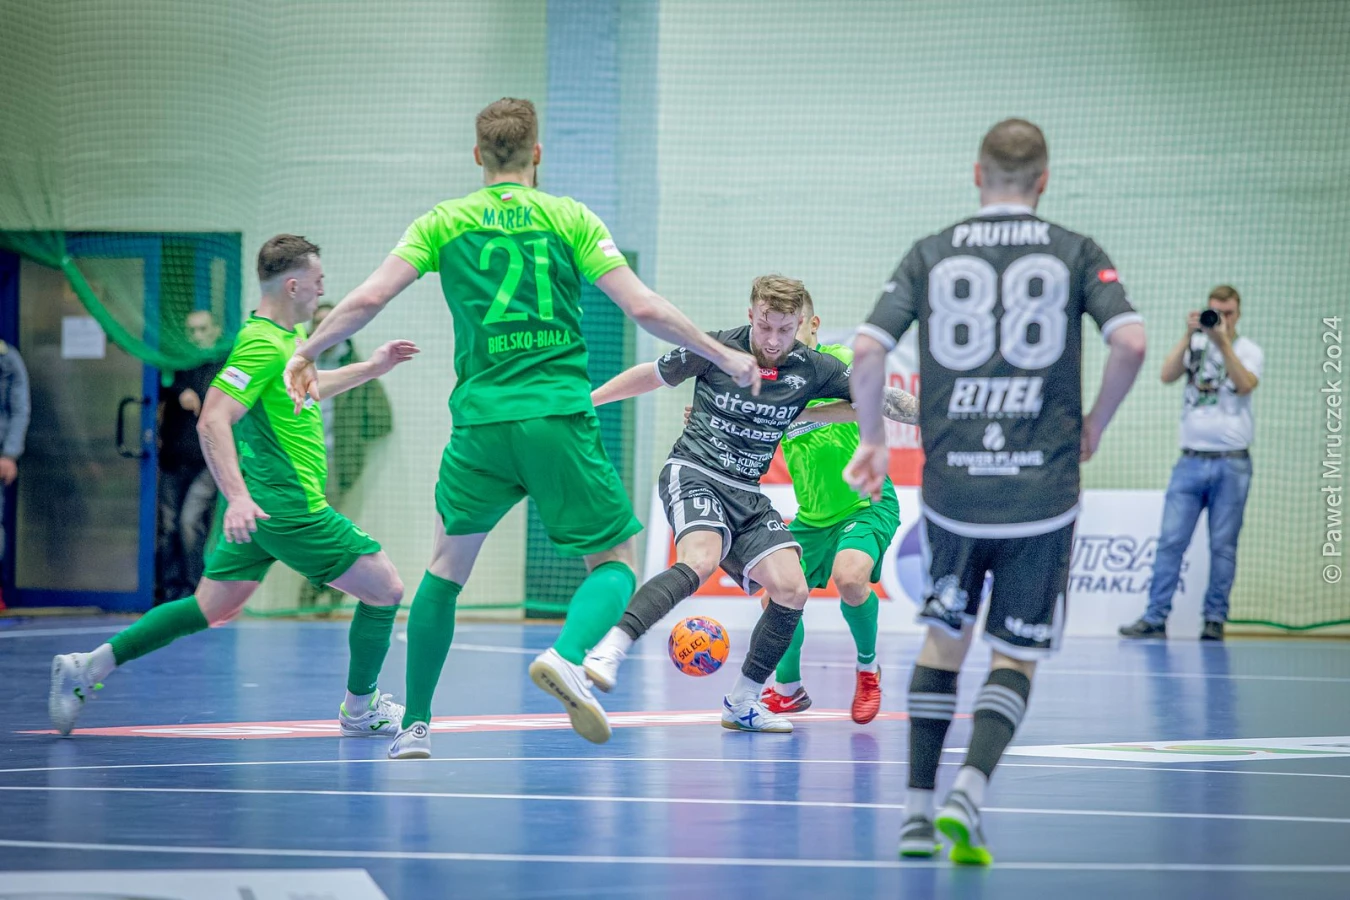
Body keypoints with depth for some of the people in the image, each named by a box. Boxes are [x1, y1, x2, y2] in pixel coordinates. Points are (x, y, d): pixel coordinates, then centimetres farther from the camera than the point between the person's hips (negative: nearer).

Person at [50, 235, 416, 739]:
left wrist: (369, 369, 33)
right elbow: (212, 421, -25)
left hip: (259, 508, 10)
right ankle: (359, 711, 12)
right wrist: (238, 496, -34)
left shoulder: (290, 335, 13)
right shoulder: (262, 343, -18)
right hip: (290, 506, -10)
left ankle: (86, 669, 12)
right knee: (385, 588, -1)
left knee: (211, 609, 14)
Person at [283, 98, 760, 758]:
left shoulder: (445, 222, 8)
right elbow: (644, 309, -2)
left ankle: (415, 725, 18)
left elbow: (368, 299, 0)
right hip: (560, 418, -2)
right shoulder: (569, 219, 5)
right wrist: (723, 356, 10)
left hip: (481, 421, 2)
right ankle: (566, 656, -22)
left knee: (449, 562, 20)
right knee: (615, 561, 9)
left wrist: (307, 354, 16)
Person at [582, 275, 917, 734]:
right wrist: (584, 400, 13)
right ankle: (609, 651, -44)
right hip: (693, 472, -5)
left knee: (791, 590, -9)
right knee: (700, 562, -34)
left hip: (747, 494, 5)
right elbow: (651, 376, 9)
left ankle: (743, 702, 6)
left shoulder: (813, 369, -1)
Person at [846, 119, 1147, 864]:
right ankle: (968, 791, -14)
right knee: (1017, 655, 8)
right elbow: (1130, 342, -11)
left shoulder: (931, 255, 5)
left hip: (951, 485, 2)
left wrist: (872, 439, 11)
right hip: (1043, 490, -2)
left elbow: (866, 350, -4)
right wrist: (1094, 425, 5)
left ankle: (916, 808, 18)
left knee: (943, 636, 20)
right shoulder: (1076, 254, 2)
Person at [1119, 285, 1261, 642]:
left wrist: (1222, 341, -20)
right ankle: (1155, 618, -2)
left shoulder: (1249, 350, 4)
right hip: (1191, 461, 2)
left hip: (1232, 463, -2)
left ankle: (1215, 619, 8)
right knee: (1171, 541, -3)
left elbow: (1246, 384, -16)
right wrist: (1189, 335, -15)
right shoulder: (1194, 345, 9)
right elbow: (1167, 375, -7)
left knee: (1223, 546, 1)